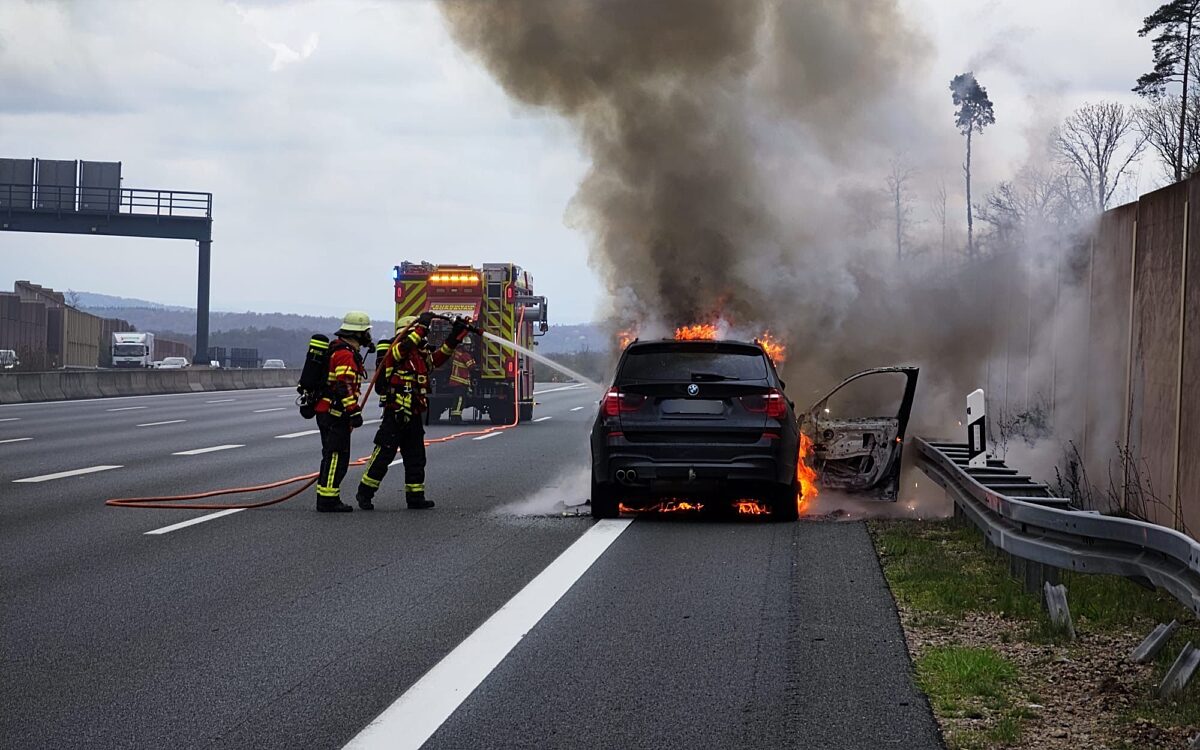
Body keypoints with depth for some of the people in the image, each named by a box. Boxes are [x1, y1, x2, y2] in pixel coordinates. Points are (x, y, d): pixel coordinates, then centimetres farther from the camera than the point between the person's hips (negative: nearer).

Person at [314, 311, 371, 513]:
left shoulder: (336, 349, 18)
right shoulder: (346, 355, -16)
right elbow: (344, 386, -25)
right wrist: (354, 412, -26)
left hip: (325, 411, 11)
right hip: (334, 413, -11)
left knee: (333, 456, 14)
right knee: (336, 456, -9)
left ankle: (328, 499, 17)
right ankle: (327, 500, -9)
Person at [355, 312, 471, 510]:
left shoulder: (421, 356, 15)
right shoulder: (396, 351, -9)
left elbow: (442, 354, 18)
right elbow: (406, 345, -28)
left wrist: (457, 334, 10)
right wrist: (422, 324, -27)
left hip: (413, 417, 8)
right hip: (395, 414, -8)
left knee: (416, 457, 11)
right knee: (384, 454, -6)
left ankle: (415, 497, 17)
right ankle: (364, 493, 2)